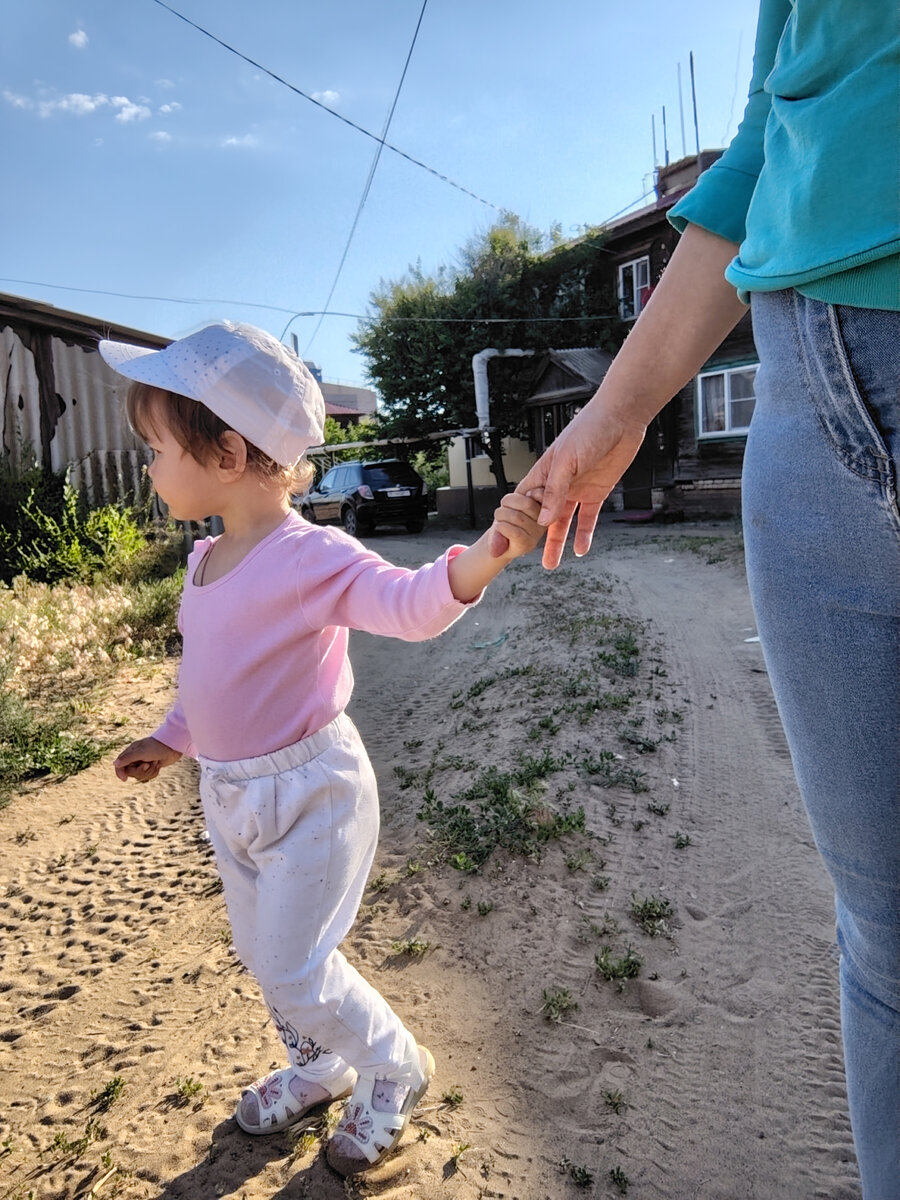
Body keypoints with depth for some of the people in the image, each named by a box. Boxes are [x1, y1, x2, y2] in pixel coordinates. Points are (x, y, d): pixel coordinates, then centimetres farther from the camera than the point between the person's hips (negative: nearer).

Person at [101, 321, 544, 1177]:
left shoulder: (312, 559, -23)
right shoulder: (205, 563, 3)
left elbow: (412, 603, -37)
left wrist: (489, 552, -54)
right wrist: (173, 738, 24)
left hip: (310, 793, -8)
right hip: (229, 796, 9)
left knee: (296, 971, 3)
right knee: (260, 952, 23)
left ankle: (393, 1068, 33)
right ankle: (318, 1066, 49)